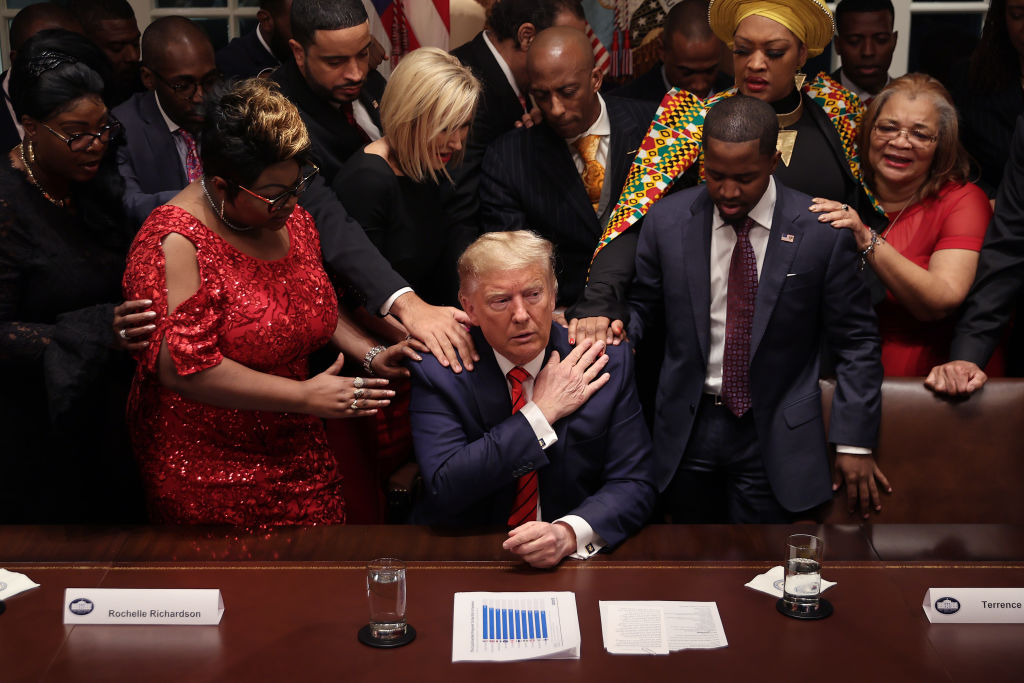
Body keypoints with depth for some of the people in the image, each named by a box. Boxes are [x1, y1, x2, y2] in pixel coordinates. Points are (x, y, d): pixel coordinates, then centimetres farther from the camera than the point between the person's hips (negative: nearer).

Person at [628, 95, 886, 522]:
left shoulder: (822, 232, -11)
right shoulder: (667, 221, -3)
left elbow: (856, 342, -4)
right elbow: (642, 306, 10)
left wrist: (854, 443, -6)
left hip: (775, 438, -2)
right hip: (687, 427, 3)